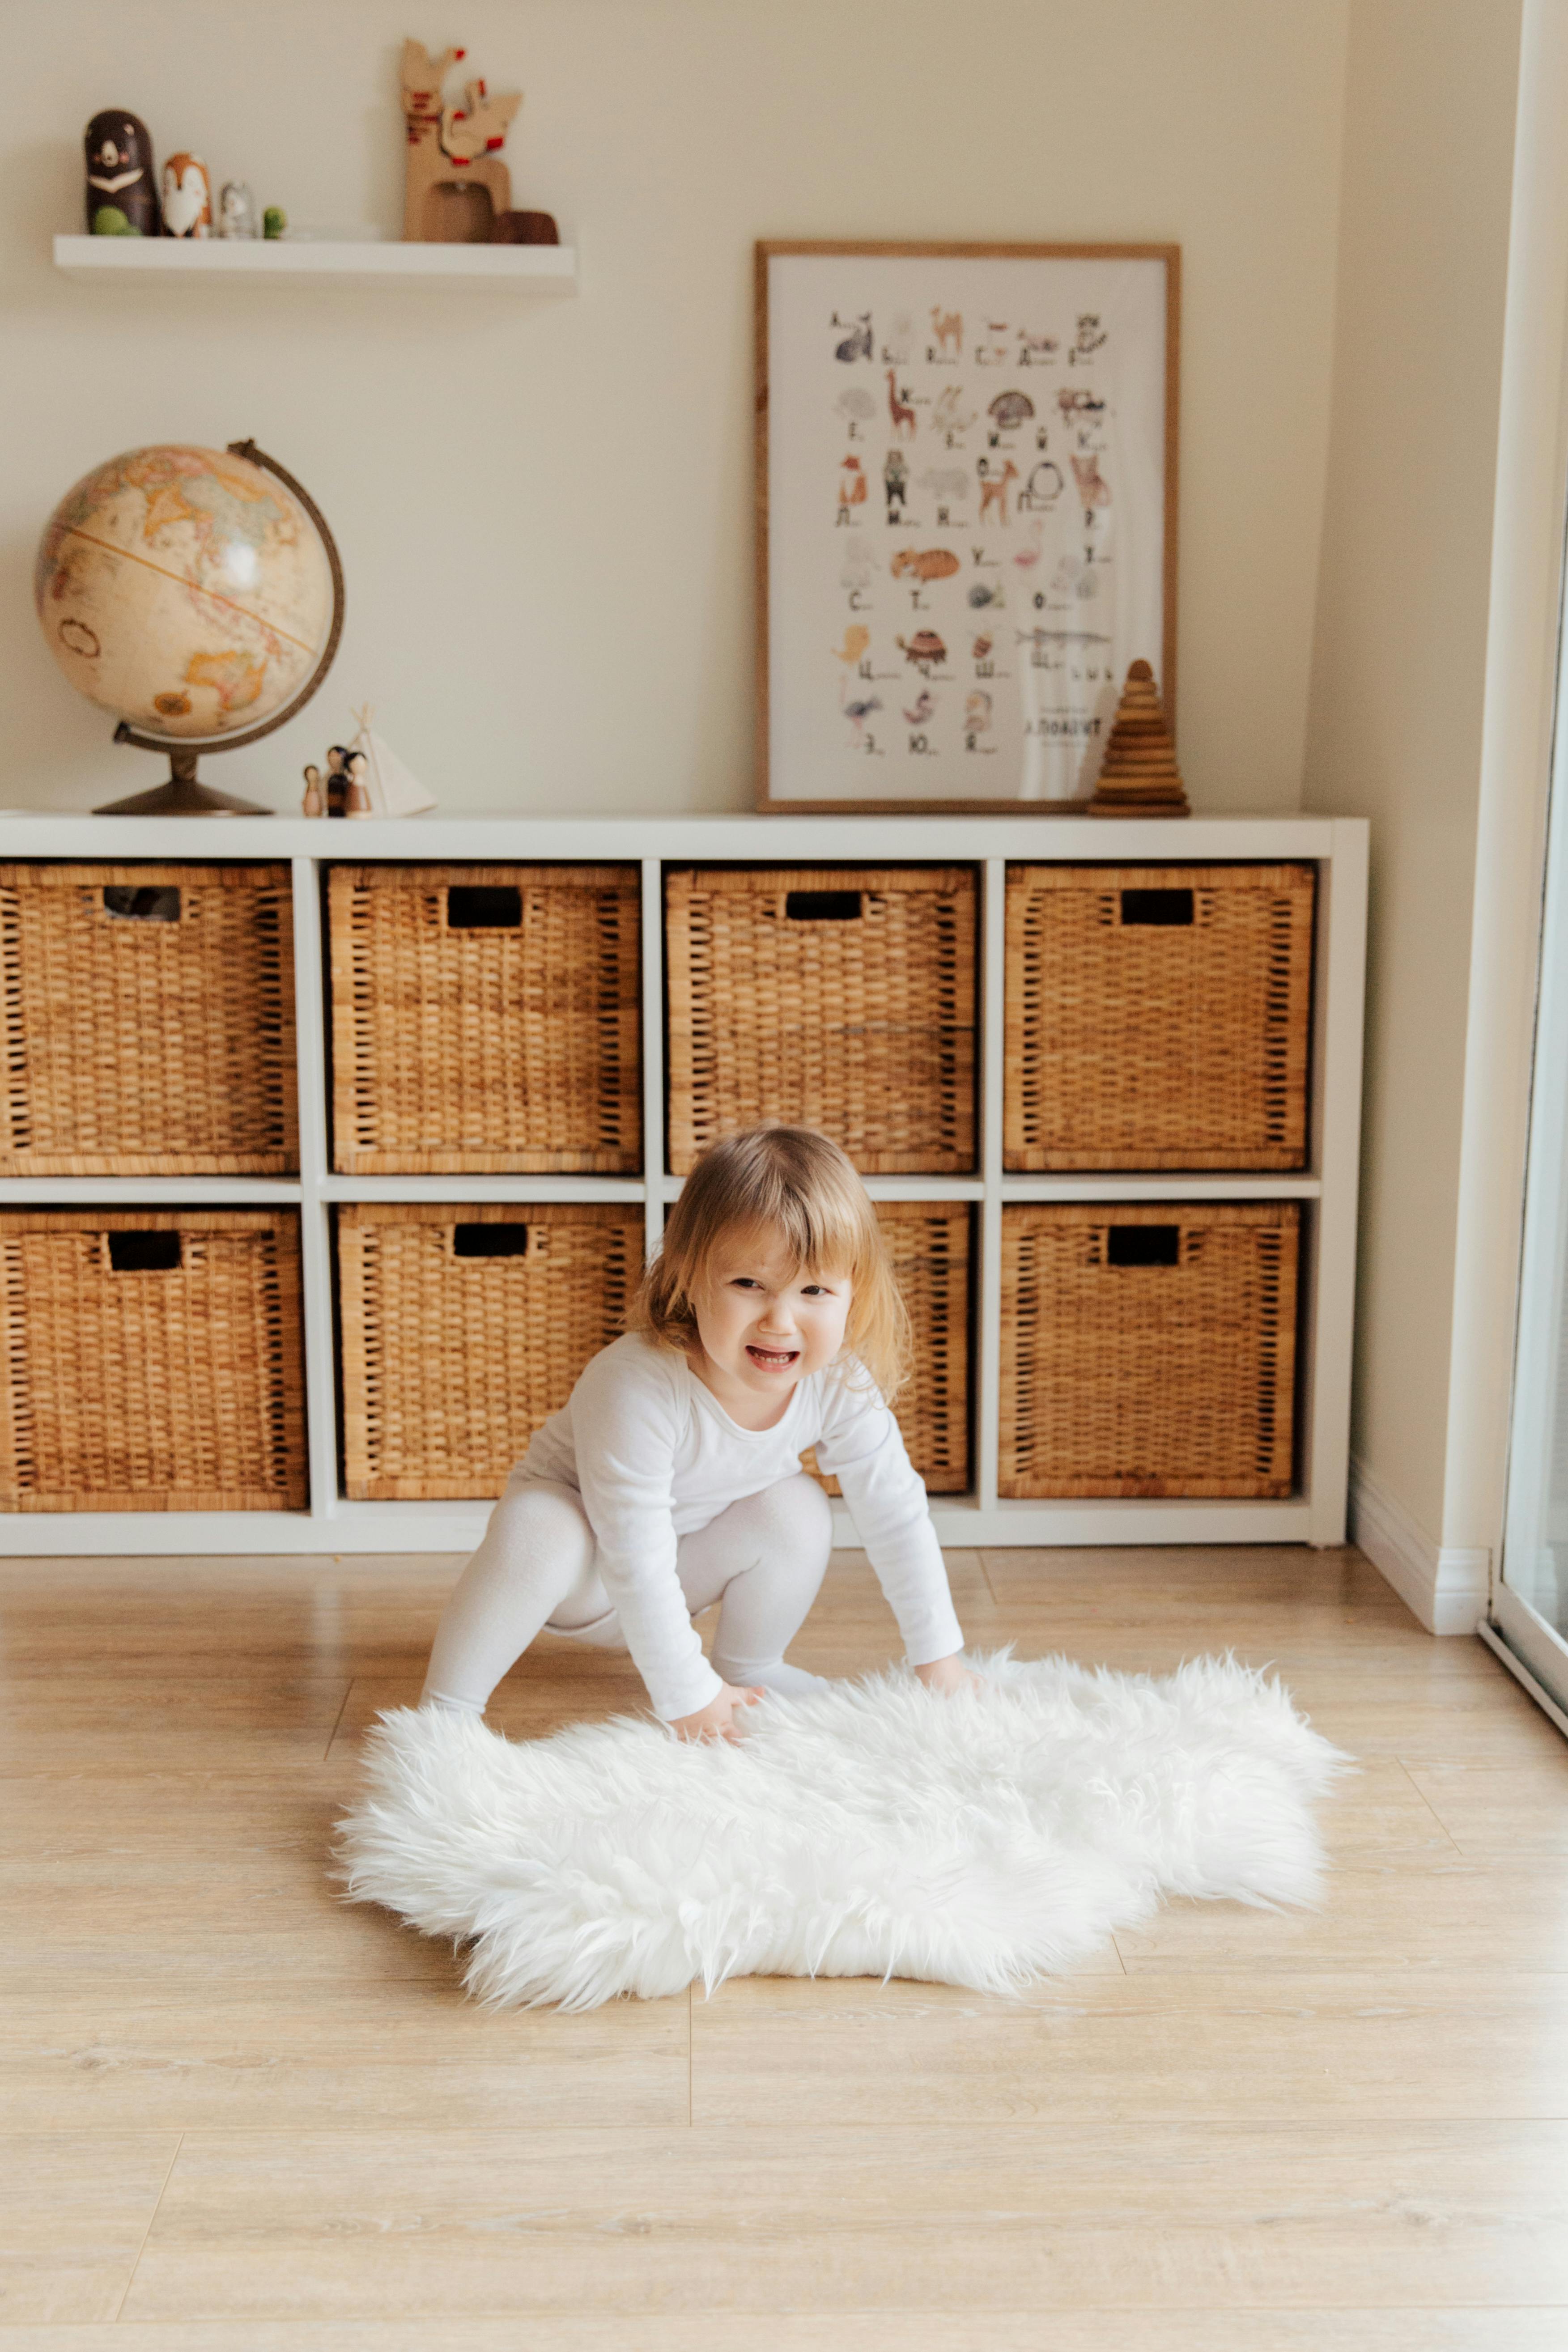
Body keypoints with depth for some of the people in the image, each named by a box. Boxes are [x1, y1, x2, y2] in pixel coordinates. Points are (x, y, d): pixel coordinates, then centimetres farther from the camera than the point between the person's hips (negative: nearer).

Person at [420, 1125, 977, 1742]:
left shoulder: (838, 1383, -24)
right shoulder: (637, 1386, -40)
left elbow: (897, 1514, -10)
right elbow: (636, 1559, -35)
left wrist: (939, 1659, -6)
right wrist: (687, 1696, -28)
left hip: (691, 1561, 5)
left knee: (797, 1510, -20)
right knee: (536, 1530, -36)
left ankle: (751, 1668, 4)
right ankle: (445, 1708, -19)